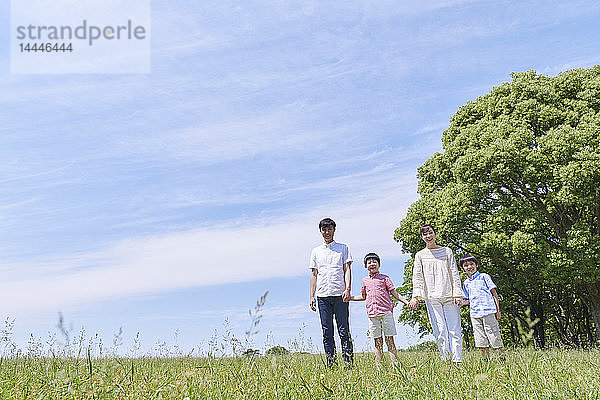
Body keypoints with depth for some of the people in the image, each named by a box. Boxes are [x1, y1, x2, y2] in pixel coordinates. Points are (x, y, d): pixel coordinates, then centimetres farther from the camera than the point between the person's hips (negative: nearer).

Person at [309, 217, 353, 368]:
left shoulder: (343, 248, 10)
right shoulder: (316, 251, 16)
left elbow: (347, 270, 3)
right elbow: (314, 275, 15)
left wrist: (347, 289, -11)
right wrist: (312, 296, 7)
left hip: (340, 294, -2)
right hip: (322, 295, 2)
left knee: (344, 331, -3)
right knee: (327, 332, 3)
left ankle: (349, 363, 1)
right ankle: (330, 364, 8)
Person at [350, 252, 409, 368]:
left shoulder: (384, 278, 6)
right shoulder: (365, 280, 14)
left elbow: (394, 293, 6)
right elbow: (363, 297, 24)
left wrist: (406, 302, -4)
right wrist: (350, 297, 14)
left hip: (386, 312, -3)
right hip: (372, 314, 3)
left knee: (389, 340, -1)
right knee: (378, 341, 6)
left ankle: (395, 363, 2)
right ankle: (378, 365, 8)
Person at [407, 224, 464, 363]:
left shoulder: (447, 251, 12)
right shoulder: (420, 255, 11)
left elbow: (455, 274, 9)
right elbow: (417, 277, 5)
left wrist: (457, 294, -1)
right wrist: (415, 296, -7)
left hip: (449, 296, 1)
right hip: (432, 298, 0)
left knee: (454, 329, -3)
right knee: (440, 331, -4)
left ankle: (457, 360, 1)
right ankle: (446, 360, 2)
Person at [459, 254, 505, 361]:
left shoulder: (484, 277, 2)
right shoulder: (466, 283, 15)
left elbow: (494, 294, 2)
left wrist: (498, 311, -4)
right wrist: (461, 303, -1)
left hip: (488, 311, -4)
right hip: (474, 313, 5)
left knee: (493, 334, -3)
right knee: (480, 338, 4)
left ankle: (502, 356, 9)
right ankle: (487, 359, 12)